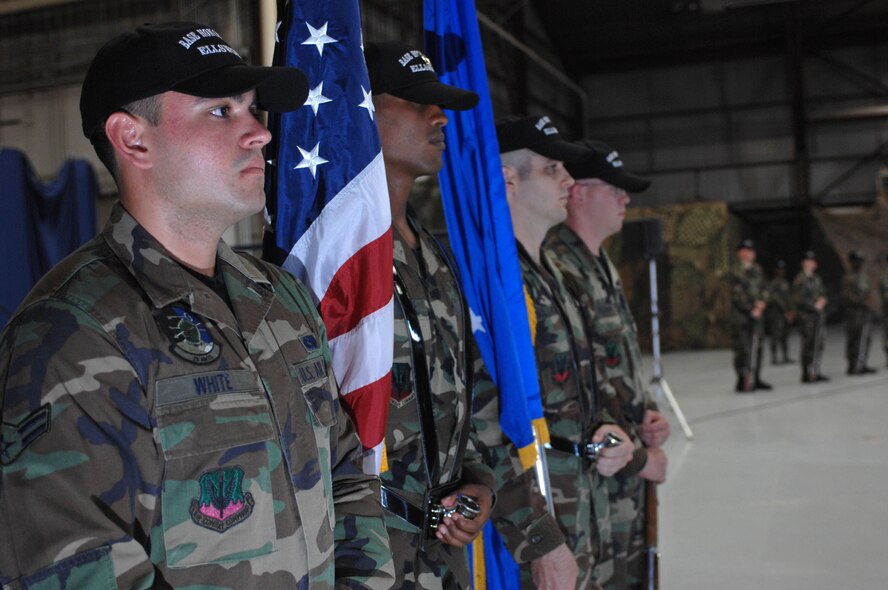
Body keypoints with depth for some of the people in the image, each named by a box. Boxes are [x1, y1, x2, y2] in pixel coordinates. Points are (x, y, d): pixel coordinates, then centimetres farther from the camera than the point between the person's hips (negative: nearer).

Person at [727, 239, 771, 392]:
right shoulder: (735, 272, -6)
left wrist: (761, 301, -3)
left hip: (756, 314, 7)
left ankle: (755, 379, 20)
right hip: (740, 315, -7)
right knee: (742, 349, -7)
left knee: (757, 347, 10)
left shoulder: (757, 270, 14)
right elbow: (738, 295, -11)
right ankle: (742, 382, -3)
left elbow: (763, 289, 17)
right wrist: (751, 309, -12)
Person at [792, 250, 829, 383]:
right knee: (808, 346, -8)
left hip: (819, 316, 8)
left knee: (819, 345, 8)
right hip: (807, 316, -8)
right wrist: (814, 306, -11)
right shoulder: (800, 279, -8)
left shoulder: (816, 278, 17)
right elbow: (798, 299, -13)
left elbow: (823, 293, 24)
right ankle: (807, 375, -3)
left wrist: (822, 300, 2)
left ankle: (815, 372, 14)